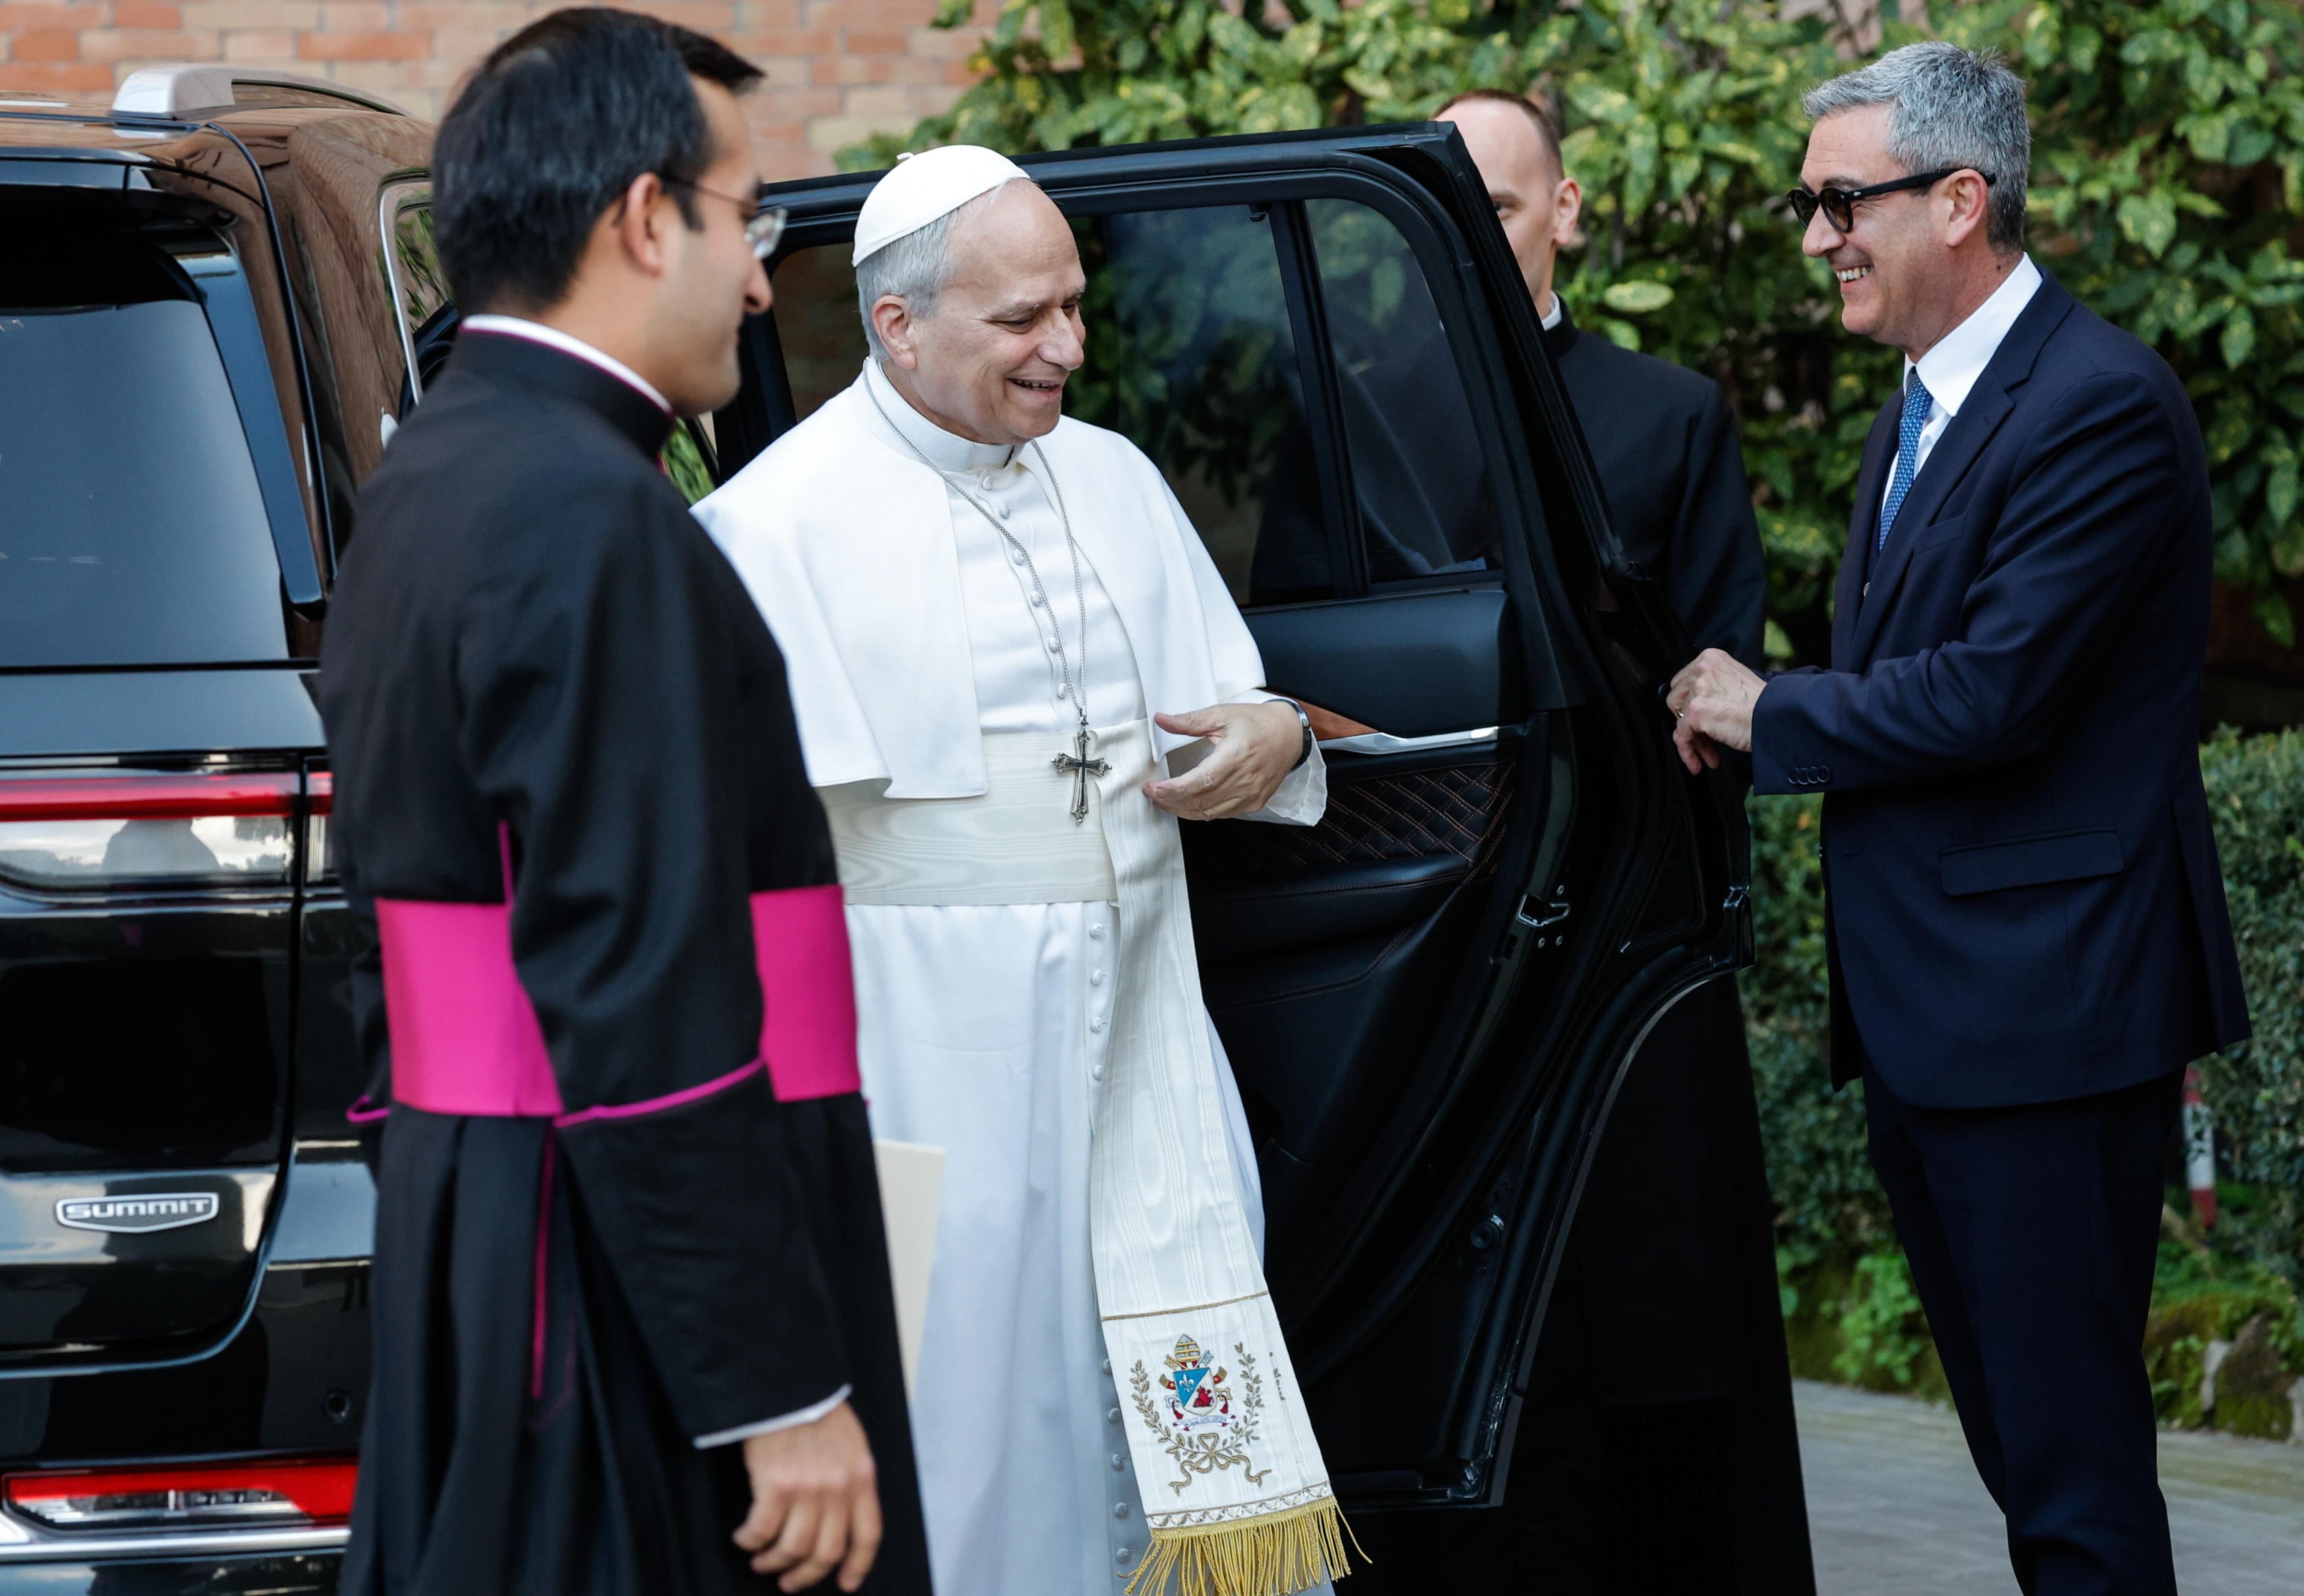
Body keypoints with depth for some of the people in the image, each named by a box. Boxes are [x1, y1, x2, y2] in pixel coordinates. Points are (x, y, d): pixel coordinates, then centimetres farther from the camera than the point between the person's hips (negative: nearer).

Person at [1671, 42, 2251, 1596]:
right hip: (1920, 1011, 10)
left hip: (2044, 1006, -10)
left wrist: (1772, 713, -9)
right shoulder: (1916, 414, 16)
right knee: (2012, 1426, 15)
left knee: (2071, 1450, -7)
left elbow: (1994, 693, -21)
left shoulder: (2102, 407, -16)